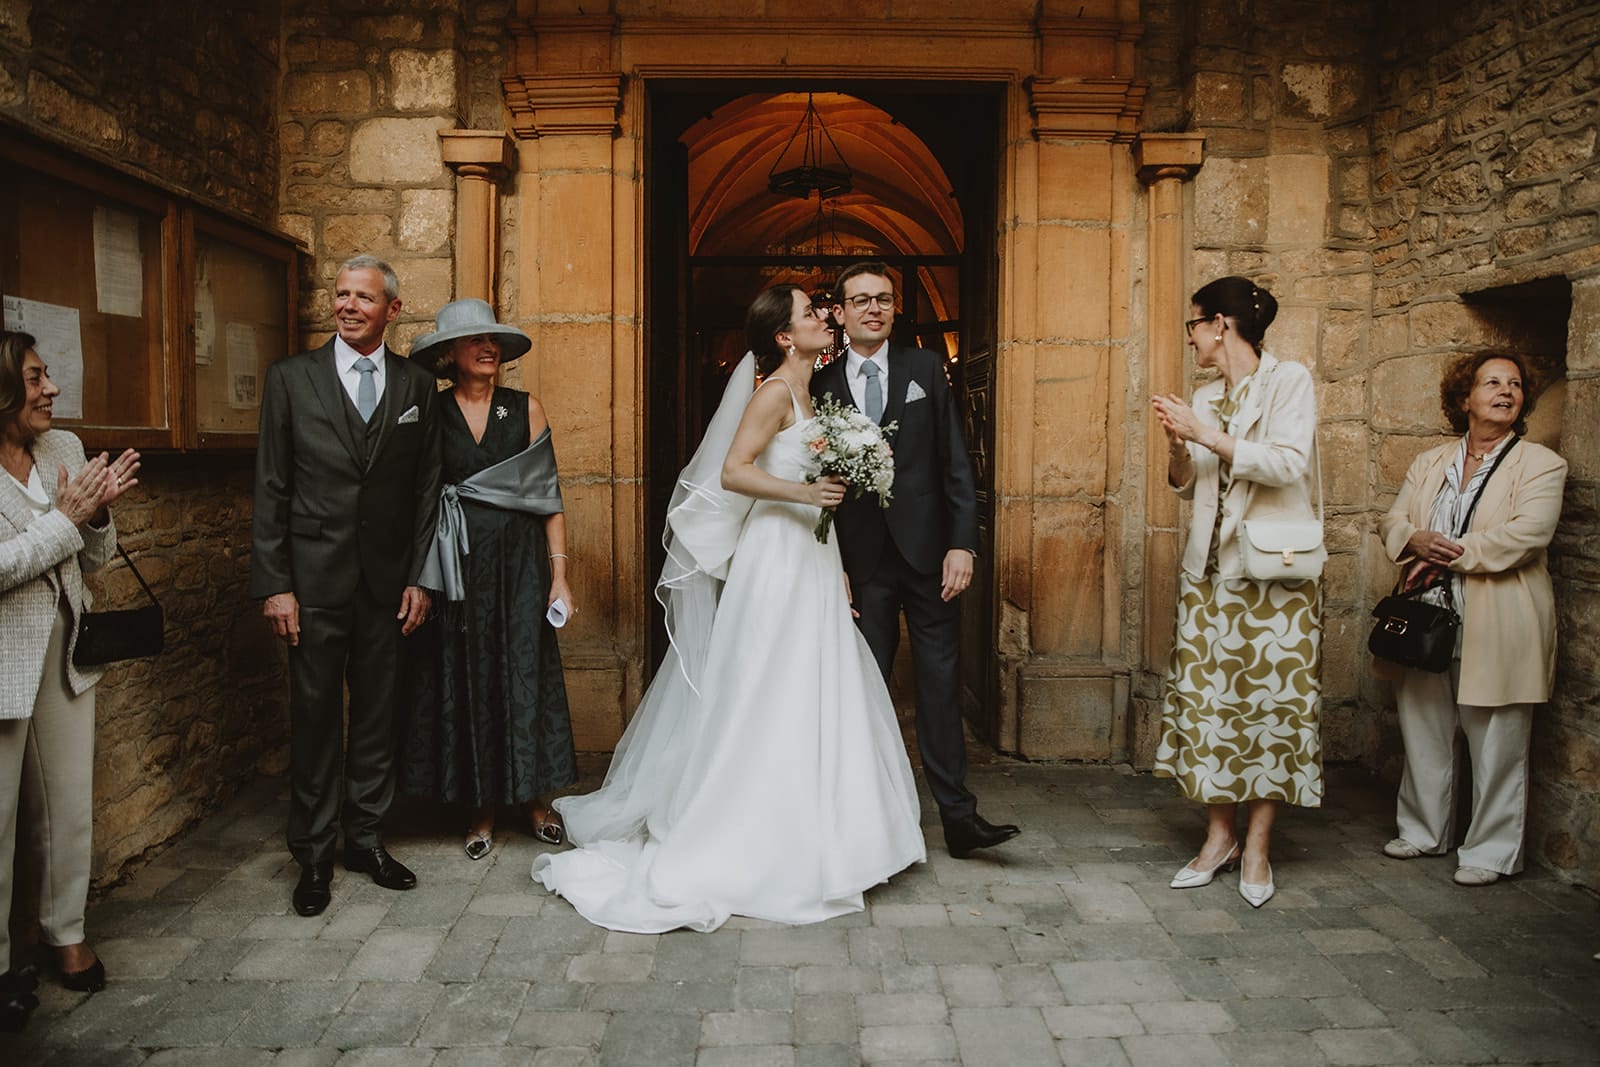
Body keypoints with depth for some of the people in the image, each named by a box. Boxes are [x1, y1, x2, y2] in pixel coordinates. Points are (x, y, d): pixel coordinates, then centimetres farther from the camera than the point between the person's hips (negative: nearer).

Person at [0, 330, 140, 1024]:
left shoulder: (64, 449, 5)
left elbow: (95, 561, 10)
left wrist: (98, 512, -9)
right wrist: (66, 517, -17)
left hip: (64, 657, 6)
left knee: (70, 809, 14)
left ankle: (66, 932, 31)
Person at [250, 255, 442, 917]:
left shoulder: (417, 385, 6)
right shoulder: (291, 378, 0)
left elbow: (426, 488, 7)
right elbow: (271, 488, -1)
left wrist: (419, 577, 2)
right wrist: (274, 585, -7)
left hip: (387, 581, 2)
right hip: (314, 581, -2)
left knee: (378, 714, 11)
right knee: (314, 719, 5)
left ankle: (366, 837, 26)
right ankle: (313, 854, 19)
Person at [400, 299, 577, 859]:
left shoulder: (527, 409, 4)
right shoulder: (429, 415, 3)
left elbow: (549, 494, 2)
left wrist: (559, 573, -3)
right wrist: (419, 579, -6)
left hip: (519, 562, 0)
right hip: (458, 567, 0)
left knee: (526, 674, 4)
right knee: (465, 680, 5)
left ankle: (535, 797, 21)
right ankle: (483, 808, 18)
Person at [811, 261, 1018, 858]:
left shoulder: (926, 369, 6)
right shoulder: (823, 386, 5)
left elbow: (955, 462, 3)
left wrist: (962, 544, -6)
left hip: (928, 553, 0)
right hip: (862, 562, 0)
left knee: (940, 687, 4)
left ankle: (958, 818, 10)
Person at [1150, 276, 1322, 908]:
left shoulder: (1288, 380, -2)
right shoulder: (1205, 397, 14)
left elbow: (1288, 463, -16)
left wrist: (1207, 436, -14)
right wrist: (1177, 443, -2)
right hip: (1209, 570, 5)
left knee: (1270, 699, -2)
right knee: (1207, 696, 3)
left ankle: (1257, 846, 8)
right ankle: (1219, 835, 14)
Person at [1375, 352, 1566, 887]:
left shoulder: (1541, 464, -2)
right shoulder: (1428, 464, 14)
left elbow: (1526, 534, -15)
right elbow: (1392, 520, 9)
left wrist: (1446, 556, -15)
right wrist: (1417, 541, -14)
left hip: (1496, 629, -5)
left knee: (1495, 747, 2)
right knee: (1423, 733, 14)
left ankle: (1490, 852, 16)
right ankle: (1424, 831, 30)